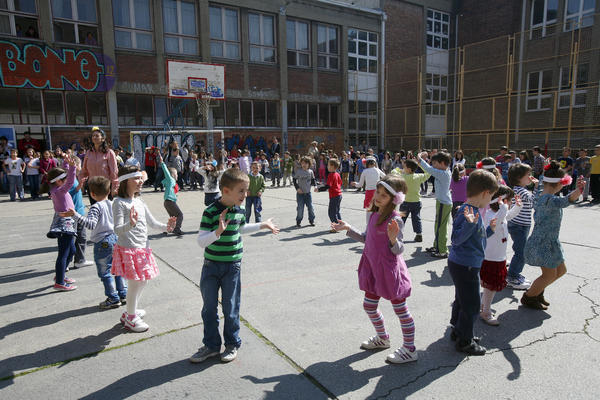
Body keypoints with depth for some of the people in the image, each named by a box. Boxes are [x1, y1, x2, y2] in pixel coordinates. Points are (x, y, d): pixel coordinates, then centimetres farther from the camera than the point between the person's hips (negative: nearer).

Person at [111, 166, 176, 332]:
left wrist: (166, 226, -1)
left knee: (143, 281, 17)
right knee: (135, 284, 0)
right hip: (128, 249, -8)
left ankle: (131, 311, 37)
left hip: (142, 248, 8)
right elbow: (117, 229, -21)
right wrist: (131, 224, -40)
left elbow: (151, 222, 16)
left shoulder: (139, 202, 10)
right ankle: (130, 319, 18)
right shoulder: (119, 203, -14)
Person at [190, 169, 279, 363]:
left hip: (232, 267, 2)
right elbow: (201, 241, -21)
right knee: (209, 308, 11)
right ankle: (211, 345, 29)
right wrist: (218, 231, -37)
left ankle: (232, 344, 28)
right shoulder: (210, 212, -17)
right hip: (211, 266, -2)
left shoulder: (239, 210, -1)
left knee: (230, 308, 9)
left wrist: (263, 225, 24)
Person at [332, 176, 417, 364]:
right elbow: (367, 239, 15)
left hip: (389, 270, -8)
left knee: (400, 309, 7)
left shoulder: (395, 220, -19)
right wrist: (348, 229, 11)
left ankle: (410, 350, 24)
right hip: (373, 268, 9)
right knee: (369, 305, 20)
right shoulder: (374, 214, 5)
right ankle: (382, 338, 43)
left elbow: (398, 250, -18)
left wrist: (393, 239, -38)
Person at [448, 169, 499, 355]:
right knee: (471, 305, 2)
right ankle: (465, 341, 17)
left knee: (462, 300, 23)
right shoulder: (466, 212, -22)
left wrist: (490, 230, 21)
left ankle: (458, 330, 39)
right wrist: (469, 224, -39)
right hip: (464, 266, -10)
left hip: (468, 265, 10)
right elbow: (456, 239, -28)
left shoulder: (475, 212, 8)